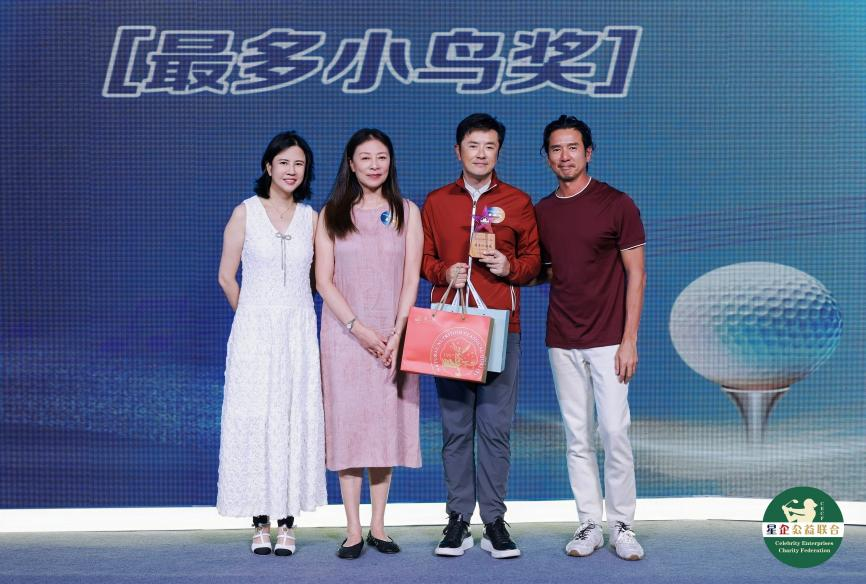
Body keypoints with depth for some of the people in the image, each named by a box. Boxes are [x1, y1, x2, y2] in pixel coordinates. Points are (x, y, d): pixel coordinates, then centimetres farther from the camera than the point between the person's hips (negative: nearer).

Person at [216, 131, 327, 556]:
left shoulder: (312, 218, 8)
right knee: (254, 420, -3)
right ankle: (261, 523, 5)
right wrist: (256, 316, 9)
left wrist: (291, 313, 8)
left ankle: (287, 523, 7)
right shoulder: (246, 213, 1)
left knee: (297, 420, 0)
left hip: (299, 330, 2)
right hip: (255, 330, -2)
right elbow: (226, 276, 4)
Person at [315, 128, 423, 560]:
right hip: (344, 333, -1)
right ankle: (353, 530, 1)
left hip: (392, 334, 1)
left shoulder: (406, 212, 7)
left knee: (386, 423, 2)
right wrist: (358, 327, -11)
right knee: (347, 422, -3)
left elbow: (411, 277, 2)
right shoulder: (331, 215, 5)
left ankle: (378, 526, 9)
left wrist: (397, 333, -10)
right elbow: (324, 279, 0)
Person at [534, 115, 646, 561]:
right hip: (562, 341, 4)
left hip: (608, 340, -4)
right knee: (577, 437, 6)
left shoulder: (616, 204, -3)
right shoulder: (540, 212, 9)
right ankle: (589, 525, 14)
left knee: (614, 432, -5)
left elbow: (635, 274, -4)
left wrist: (629, 340, -10)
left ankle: (622, 526, 7)